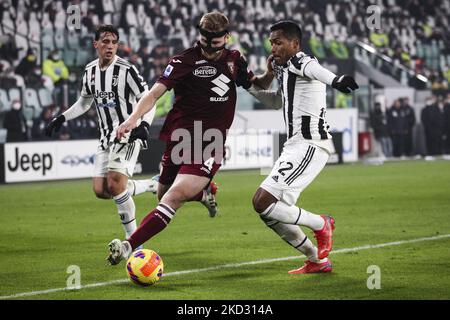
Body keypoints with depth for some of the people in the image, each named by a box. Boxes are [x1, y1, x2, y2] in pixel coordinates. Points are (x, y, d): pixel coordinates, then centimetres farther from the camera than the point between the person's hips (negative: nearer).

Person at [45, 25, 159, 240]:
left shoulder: (126, 70, -13)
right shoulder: (90, 71, 8)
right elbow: (85, 101, 24)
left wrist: (144, 125, -26)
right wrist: (61, 118, 16)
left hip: (128, 133, -7)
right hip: (106, 137, 7)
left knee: (115, 184, -22)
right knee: (100, 190, 1)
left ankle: (133, 237, -10)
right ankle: (153, 185, 20)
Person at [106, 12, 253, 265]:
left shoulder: (235, 60, 8)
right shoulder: (185, 61, -3)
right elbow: (156, 92, -12)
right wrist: (134, 118, -29)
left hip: (210, 146, -1)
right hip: (180, 137, 1)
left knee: (174, 196, -20)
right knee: (164, 194, 16)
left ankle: (129, 247, -25)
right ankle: (203, 193, 49)